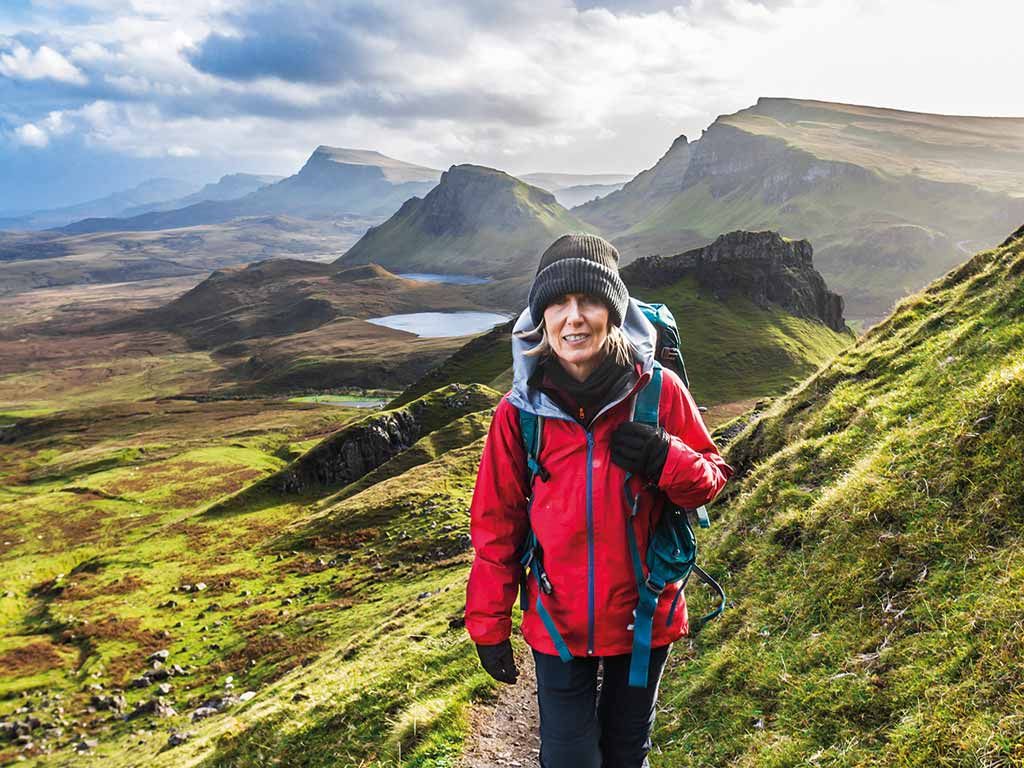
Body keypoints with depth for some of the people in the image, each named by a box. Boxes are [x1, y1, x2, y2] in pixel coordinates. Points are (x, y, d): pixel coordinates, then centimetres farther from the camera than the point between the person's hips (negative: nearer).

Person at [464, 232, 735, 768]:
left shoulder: (658, 390, -13)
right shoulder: (520, 410, -11)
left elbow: (712, 478, -2)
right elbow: (495, 524, -3)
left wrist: (667, 460, -24)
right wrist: (489, 626, 1)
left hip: (644, 619, 1)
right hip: (557, 626, 0)